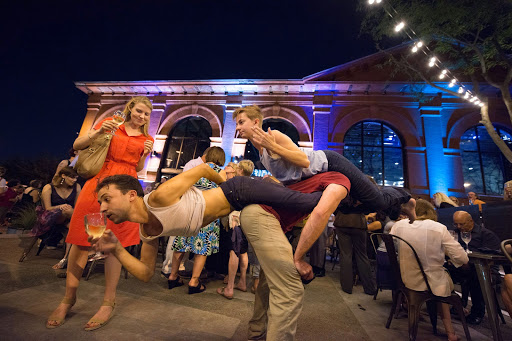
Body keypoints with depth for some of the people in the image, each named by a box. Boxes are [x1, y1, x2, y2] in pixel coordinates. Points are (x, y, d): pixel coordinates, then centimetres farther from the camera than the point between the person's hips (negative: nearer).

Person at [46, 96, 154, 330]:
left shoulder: (146, 140, 14)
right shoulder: (110, 124, 11)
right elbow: (77, 145, 6)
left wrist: (145, 154, -3)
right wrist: (98, 133, -11)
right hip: (98, 184, 0)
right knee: (81, 241, 3)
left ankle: (108, 303, 10)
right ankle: (69, 298, 22)